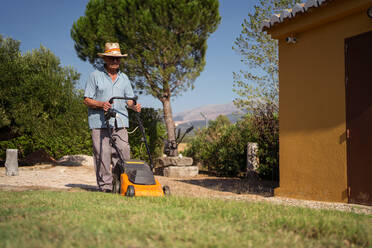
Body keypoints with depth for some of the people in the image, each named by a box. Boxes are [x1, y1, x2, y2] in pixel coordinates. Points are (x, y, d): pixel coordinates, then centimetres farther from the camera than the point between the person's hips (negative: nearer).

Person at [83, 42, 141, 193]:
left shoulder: (124, 78, 18)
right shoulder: (95, 76, 4)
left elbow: (129, 99, 20)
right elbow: (87, 100, 0)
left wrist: (134, 106, -3)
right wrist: (101, 104, -18)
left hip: (120, 122, 4)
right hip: (100, 123, -4)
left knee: (123, 154, -2)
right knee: (103, 155, -5)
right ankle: (105, 185, 3)